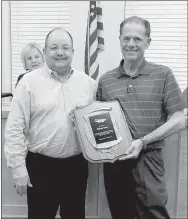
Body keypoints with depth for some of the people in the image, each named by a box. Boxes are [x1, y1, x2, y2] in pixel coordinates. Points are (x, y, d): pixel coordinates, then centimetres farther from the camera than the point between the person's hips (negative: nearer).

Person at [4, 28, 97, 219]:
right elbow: (15, 128, -8)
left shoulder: (88, 82, 4)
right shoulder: (29, 82, -6)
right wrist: (18, 168, -9)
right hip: (40, 165, -3)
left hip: (77, 165, 3)